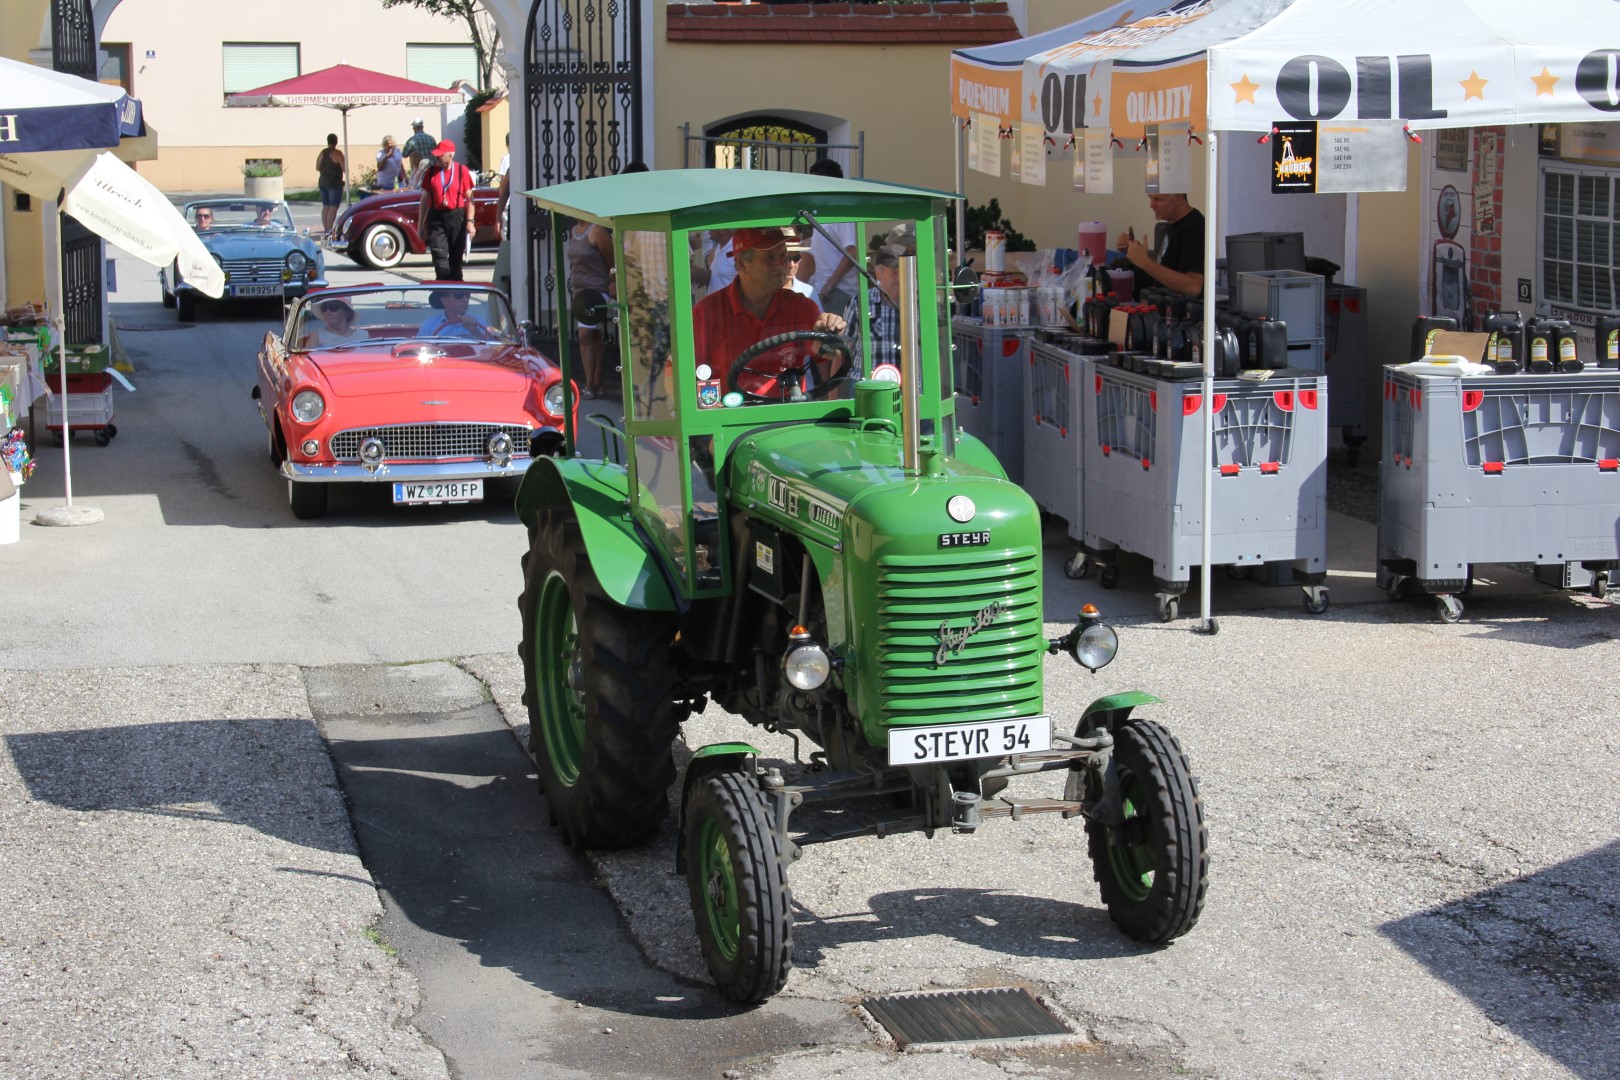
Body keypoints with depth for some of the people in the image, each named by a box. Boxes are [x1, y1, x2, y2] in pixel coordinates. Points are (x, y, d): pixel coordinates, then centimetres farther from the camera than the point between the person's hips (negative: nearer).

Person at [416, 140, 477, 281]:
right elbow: (424, 199, 11)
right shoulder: (431, 172, 6)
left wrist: (470, 221, -8)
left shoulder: (462, 171, 1)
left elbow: (469, 199, 1)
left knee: (456, 256, 7)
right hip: (436, 218, 1)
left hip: (457, 217, -1)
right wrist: (420, 225, 9)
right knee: (439, 254, -12)